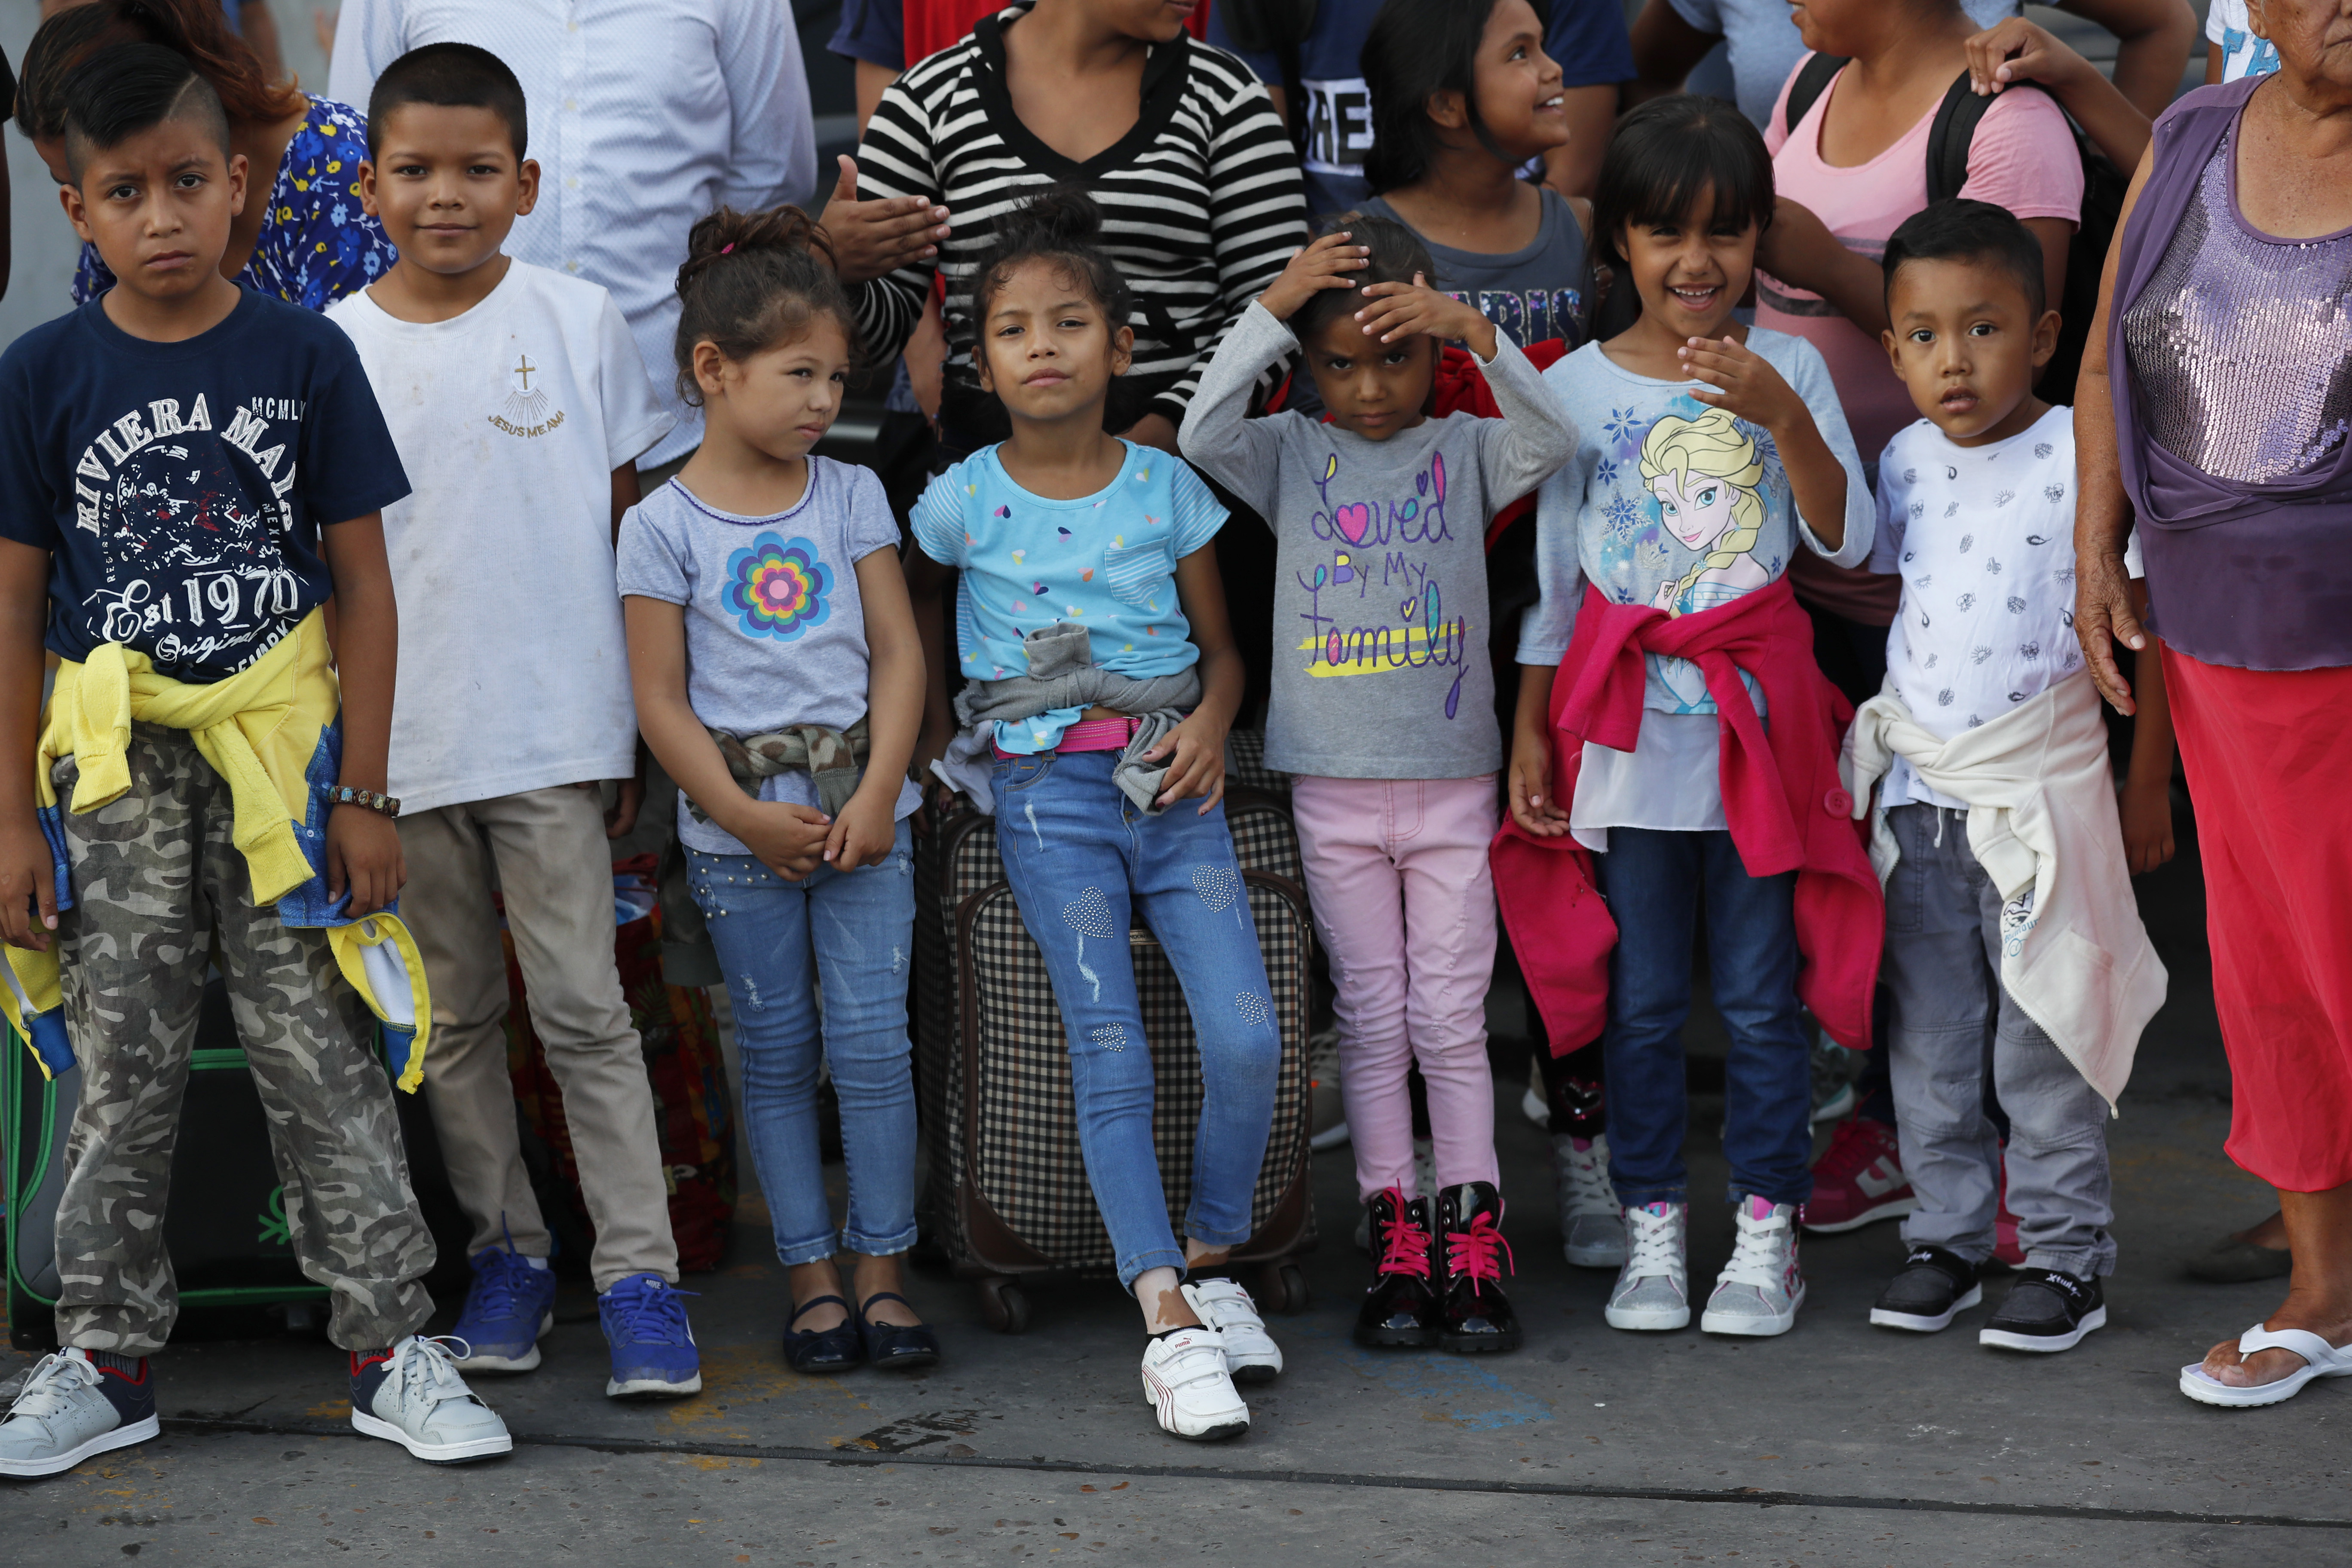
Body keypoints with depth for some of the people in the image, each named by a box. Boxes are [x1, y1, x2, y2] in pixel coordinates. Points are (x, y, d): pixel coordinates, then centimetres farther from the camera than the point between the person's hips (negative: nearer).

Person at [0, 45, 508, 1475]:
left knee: (325, 1064, 3)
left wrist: (364, 795, -3)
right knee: (124, 1076, 7)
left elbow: (364, 585, 0)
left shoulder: (306, 358, -3)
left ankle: (392, 1349, 10)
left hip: (284, 761, -1)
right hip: (117, 770, 1)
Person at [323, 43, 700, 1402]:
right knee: (455, 1014, 11)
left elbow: (627, 521, 5)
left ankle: (639, 1272, 2)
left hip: (553, 729, -2)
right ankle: (509, 1253, 22)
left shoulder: (580, 323, 0)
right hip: (403, 742, 2)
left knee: (585, 1006, -2)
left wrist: (637, 717, 4)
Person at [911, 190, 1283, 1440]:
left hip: (1170, 787, 2)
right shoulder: (964, 502, 3)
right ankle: (1170, 1323, -11)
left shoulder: (1166, 486, 7)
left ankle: (1211, 1260, 9)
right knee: (1110, 1057, -12)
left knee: (1248, 1036, -13)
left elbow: (1221, 645, 13)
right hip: (1048, 795, -2)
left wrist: (1209, 722, -4)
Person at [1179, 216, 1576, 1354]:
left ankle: (1471, 1242, 5)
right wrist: (1269, 310, -16)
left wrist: (1478, 335, -26)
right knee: (1371, 1017, 5)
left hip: (1452, 783, -1)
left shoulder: (1465, 451, 3)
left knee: (1451, 1017, 1)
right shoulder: (1293, 457, 4)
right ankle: (1396, 1241, 10)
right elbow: (1202, 434, -13)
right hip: (1333, 785, 1)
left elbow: (1552, 442, -16)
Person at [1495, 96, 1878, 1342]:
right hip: (1623, 726, 1)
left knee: (1761, 995, 3)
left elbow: (1846, 541, -5)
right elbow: (1554, 577, 7)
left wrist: (1784, 418, -18)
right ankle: (1652, 1229, 17)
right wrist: (1529, 731, 4)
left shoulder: (1786, 370, 1)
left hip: (1756, 721, -1)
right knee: (1641, 998, 6)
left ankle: (1767, 1231, 13)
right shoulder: (1578, 386, 3)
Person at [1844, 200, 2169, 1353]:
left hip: (2039, 794, -5)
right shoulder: (1908, 463, 4)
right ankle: (1946, 1236, 24)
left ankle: (2067, 1256, 12)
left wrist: (2151, 777, -8)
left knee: (2044, 1046, 2)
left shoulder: (2081, 459, -12)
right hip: (1919, 793, 5)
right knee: (1929, 1040, 11)